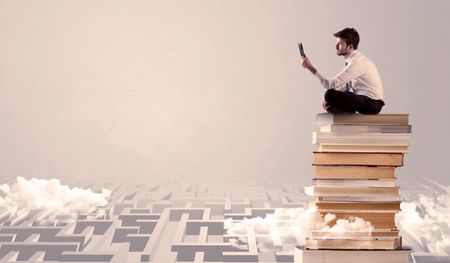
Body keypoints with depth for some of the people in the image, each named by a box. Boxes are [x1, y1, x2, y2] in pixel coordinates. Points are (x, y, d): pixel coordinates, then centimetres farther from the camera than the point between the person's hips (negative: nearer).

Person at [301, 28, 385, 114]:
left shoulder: (356, 62, -22)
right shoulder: (353, 59, 9)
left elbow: (333, 84, -25)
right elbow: (346, 85, 18)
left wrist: (310, 67, -24)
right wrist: (329, 98, 4)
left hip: (371, 104, -10)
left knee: (330, 95, -23)